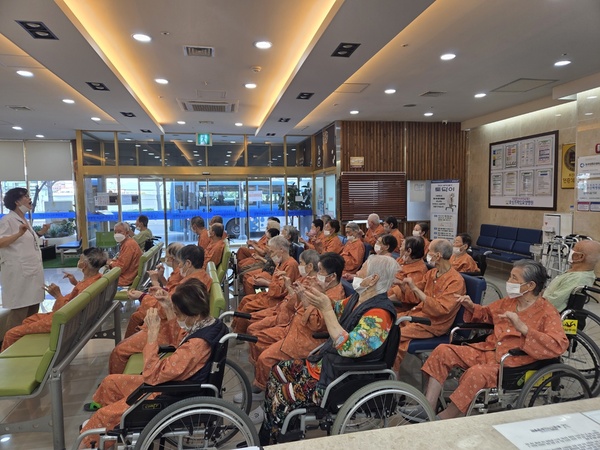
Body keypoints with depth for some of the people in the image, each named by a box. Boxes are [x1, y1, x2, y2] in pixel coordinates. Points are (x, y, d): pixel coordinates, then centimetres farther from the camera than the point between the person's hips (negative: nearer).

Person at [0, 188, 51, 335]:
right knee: (19, 312, -6)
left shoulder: (24, 220, 16)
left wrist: (40, 233, 17)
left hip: (31, 271, 9)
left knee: (32, 309, 15)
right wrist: (19, 233, -32)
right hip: (19, 273, -9)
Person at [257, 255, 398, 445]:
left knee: (281, 396, -12)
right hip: (326, 361, 9)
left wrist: (326, 308, -34)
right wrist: (315, 294, -3)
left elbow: (348, 347, -35)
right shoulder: (359, 298, 3)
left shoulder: (379, 313, -25)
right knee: (277, 372, 10)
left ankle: (268, 442, 15)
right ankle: (266, 435, 23)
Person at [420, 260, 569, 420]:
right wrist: (471, 307, 9)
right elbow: (487, 314, 30)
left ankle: (441, 420, -18)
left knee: (476, 373, -36)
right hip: (487, 351, 7)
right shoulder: (508, 301, 11)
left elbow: (559, 346, -23)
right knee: (443, 351, -10)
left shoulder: (547, 312, -7)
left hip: (514, 363, -7)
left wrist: (523, 327, -32)